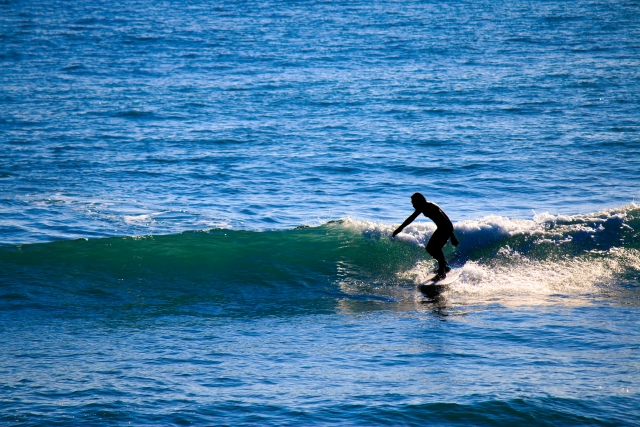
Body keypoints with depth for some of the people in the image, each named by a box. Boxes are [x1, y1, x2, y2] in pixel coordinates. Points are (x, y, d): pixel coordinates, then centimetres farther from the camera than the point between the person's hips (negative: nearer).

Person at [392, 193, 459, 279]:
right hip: (440, 228, 9)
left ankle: (442, 272, -13)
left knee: (436, 248, -20)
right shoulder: (422, 208, 0)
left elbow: (445, 221, -28)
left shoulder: (431, 208, -26)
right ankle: (444, 266, 20)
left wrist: (452, 237, -31)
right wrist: (400, 228, 19)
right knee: (429, 248, 8)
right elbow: (411, 218, 15)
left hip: (447, 228, -9)